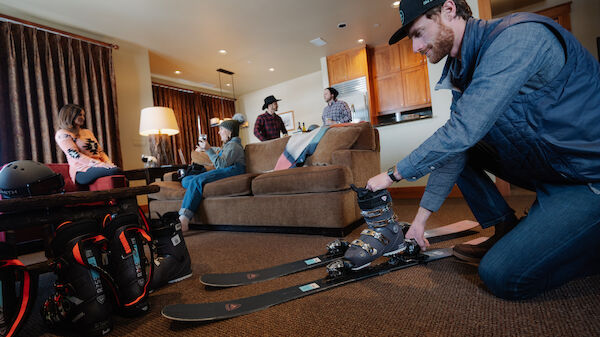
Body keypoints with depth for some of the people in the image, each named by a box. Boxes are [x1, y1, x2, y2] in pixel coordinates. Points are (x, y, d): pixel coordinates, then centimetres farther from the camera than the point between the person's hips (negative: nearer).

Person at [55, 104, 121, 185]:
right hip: (82, 171, -7)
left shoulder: (87, 132, 26)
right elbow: (75, 155, -9)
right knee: (115, 170, -35)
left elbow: (100, 151, 22)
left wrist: (108, 162, 0)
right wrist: (100, 164, -20)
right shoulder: (62, 134, 4)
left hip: (98, 166, 7)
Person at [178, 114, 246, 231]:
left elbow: (221, 164, -16)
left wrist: (208, 149, -15)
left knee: (197, 181, -30)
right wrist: (205, 148, 56)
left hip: (231, 170, -11)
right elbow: (220, 151, 59)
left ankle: (183, 219, -38)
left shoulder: (233, 145, -2)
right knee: (186, 180, -1)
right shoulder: (228, 144, 32)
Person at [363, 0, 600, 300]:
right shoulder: (462, 69, 5)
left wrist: (393, 174, -19)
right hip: (549, 170, 8)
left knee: (502, 276, -19)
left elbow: (461, 132, -31)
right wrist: (421, 216, 2)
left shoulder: (517, 36, -22)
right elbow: (454, 144, 3)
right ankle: (507, 232, 9)